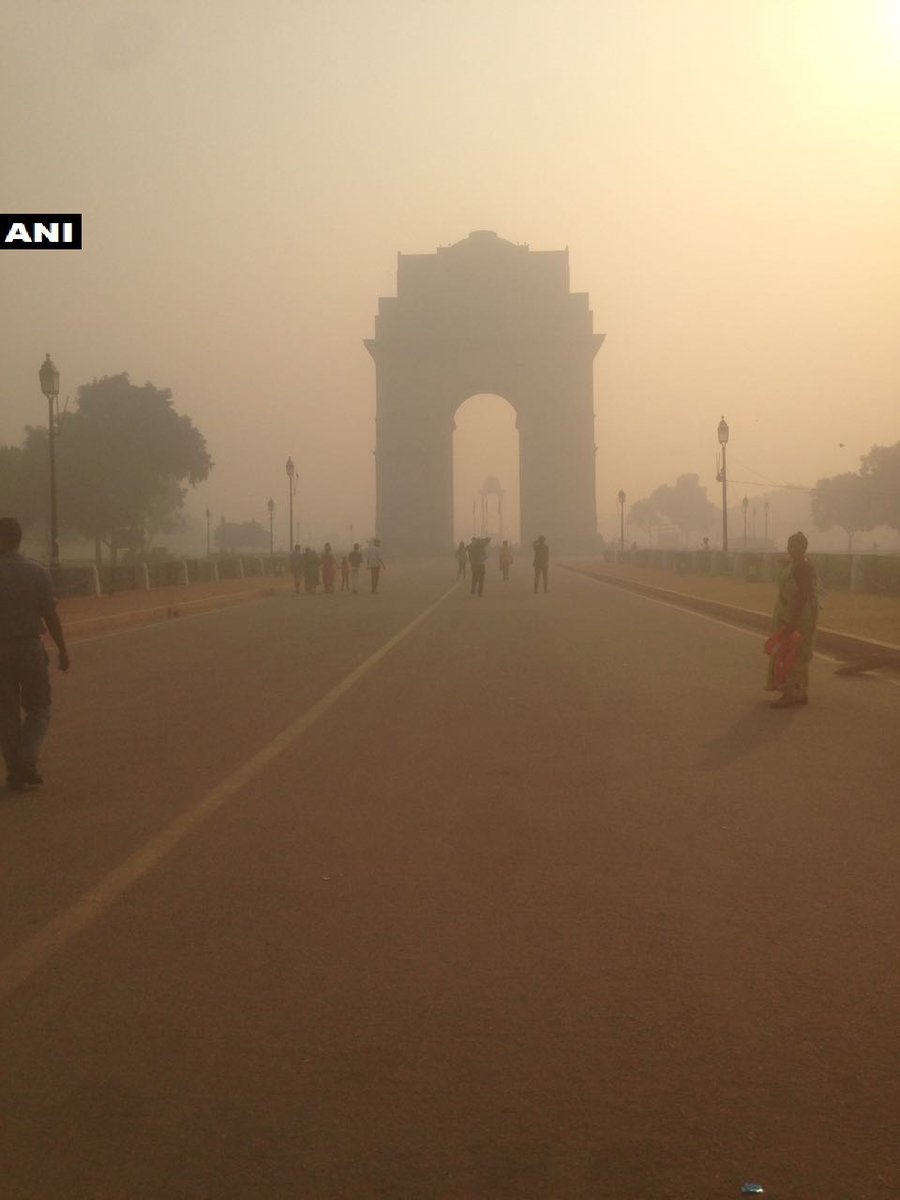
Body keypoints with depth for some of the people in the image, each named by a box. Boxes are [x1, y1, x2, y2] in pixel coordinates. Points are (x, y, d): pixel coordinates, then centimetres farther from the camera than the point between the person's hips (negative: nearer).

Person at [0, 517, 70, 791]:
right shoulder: (37, 572, -5)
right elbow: (50, 614, -4)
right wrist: (62, 650, 4)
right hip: (30, 647, 0)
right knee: (38, 710, 13)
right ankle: (26, 762, -7)